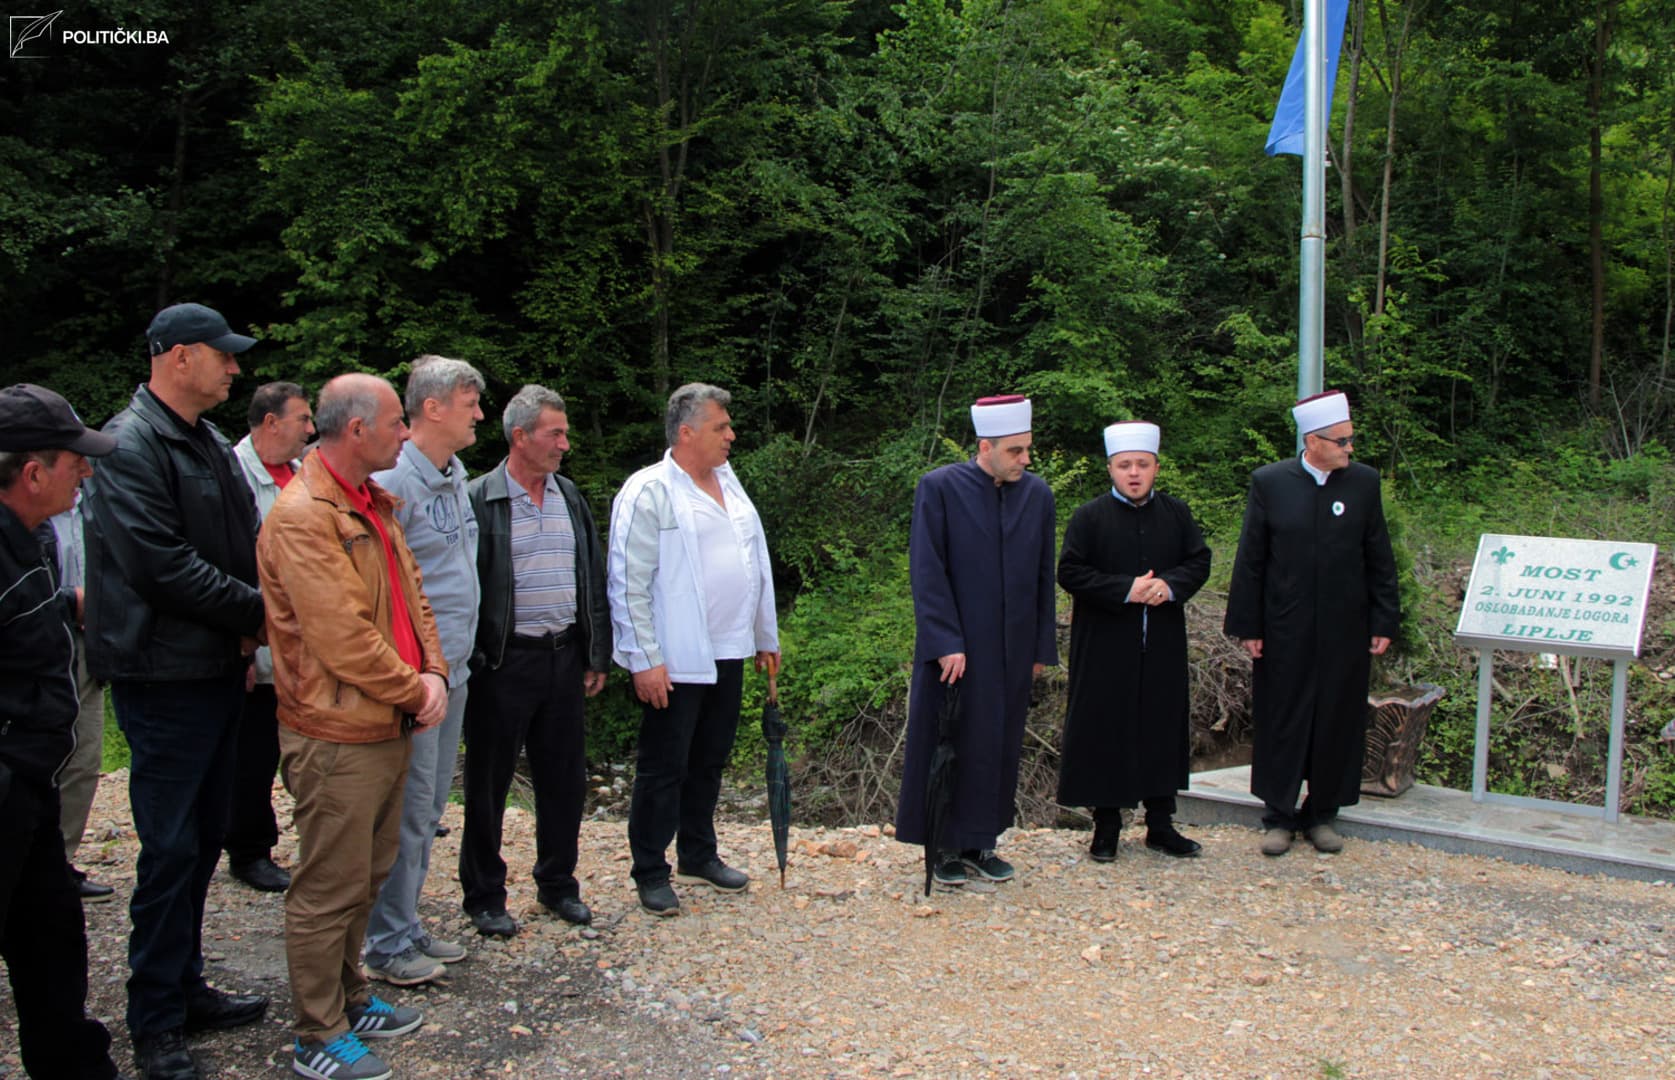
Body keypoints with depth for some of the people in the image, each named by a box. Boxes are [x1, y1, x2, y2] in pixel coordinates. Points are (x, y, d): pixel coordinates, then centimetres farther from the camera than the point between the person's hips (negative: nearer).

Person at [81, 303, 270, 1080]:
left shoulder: (212, 446, 14)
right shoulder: (131, 445, -14)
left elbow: (245, 544, 17)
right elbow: (157, 561, -22)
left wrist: (256, 619, -2)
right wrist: (255, 612, -14)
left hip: (220, 667, 9)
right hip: (166, 677, -9)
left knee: (202, 839, 16)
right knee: (171, 849, -2)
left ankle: (185, 989, 29)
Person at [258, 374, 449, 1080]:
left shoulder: (374, 505, 12)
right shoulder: (302, 514, -19)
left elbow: (410, 596, 15)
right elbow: (342, 636, -23)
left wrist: (433, 673, 0)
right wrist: (412, 692, -12)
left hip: (389, 728, 10)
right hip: (338, 736, -10)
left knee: (368, 875, 20)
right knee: (330, 889, 2)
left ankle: (349, 999, 35)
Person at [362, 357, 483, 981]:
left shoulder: (456, 475, 14)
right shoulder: (393, 481, -16)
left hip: (452, 670, 9)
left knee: (429, 807, 16)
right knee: (407, 809, -1)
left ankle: (408, 927, 28)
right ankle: (388, 946, 12)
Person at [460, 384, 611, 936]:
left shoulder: (570, 497, 10)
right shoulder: (480, 501, -8)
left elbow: (593, 580, 15)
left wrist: (596, 656, 12)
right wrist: (468, 663, -12)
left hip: (564, 656, 5)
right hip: (505, 662, -5)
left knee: (564, 778, 13)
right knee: (489, 783, 6)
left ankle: (558, 884, 29)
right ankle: (485, 896, 20)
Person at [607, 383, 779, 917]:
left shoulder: (729, 483, 12)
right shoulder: (650, 492, -12)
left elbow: (755, 566, 18)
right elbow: (628, 584, -15)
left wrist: (766, 638, 19)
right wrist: (644, 659, -18)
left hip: (727, 653, 8)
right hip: (676, 661, -7)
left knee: (709, 762, 18)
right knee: (663, 769, 2)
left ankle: (698, 856, 32)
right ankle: (650, 873, 15)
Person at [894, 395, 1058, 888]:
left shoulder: (1037, 493, 3)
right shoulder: (939, 488, -9)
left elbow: (1043, 576, 8)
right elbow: (927, 572, -11)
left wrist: (1042, 646, 8)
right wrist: (946, 643, -16)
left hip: (1011, 647, 4)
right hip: (955, 645, -4)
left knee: (999, 745, 10)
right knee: (949, 744, 5)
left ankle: (980, 842, 23)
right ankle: (946, 846, 18)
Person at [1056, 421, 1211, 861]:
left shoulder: (1176, 513, 8)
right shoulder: (1089, 517, -3)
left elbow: (1199, 561, 6)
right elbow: (1070, 572, -9)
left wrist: (1170, 585, -14)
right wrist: (1126, 590, -18)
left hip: (1163, 647, 4)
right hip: (1105, 647, -3)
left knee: (1162, 727, 8)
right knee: (1104, 731, 1)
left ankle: (1160, 824, 19)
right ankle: (1106, 825, 13)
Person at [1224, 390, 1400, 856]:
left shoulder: (1364, 482, 1)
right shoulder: (1269, 482, -4)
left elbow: (1380, 560, 5)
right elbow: (1250, 561, -1)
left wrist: (1384, 622, 2)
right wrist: (1247, 626, -4)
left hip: (1345, 632, 2)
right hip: (1284, 632, -2)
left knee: (1337, 724, 8)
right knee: (1283, 723, 6)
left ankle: (1322, 814, 23)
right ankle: (1279, 817, 19)